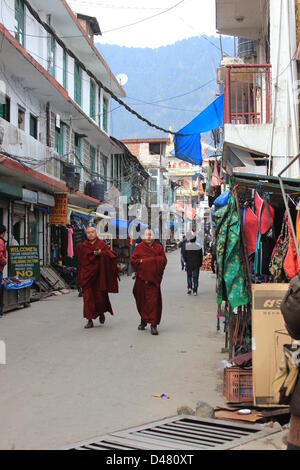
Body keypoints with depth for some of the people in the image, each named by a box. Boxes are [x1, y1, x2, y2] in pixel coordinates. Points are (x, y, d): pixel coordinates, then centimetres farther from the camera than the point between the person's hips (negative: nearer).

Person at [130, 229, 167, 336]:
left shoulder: (158, 247, 8)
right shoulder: (139, 247, 9)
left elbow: (163, 260, 0)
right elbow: (132, 260, 6)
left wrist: (146, 260, -6)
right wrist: (141, 261, -10)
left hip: (153, 278, -2)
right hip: (141, 278, 2)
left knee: (153, 300, -10)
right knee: (141, 300, 10)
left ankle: (153, 324, -10)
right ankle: (143, 320, 29)